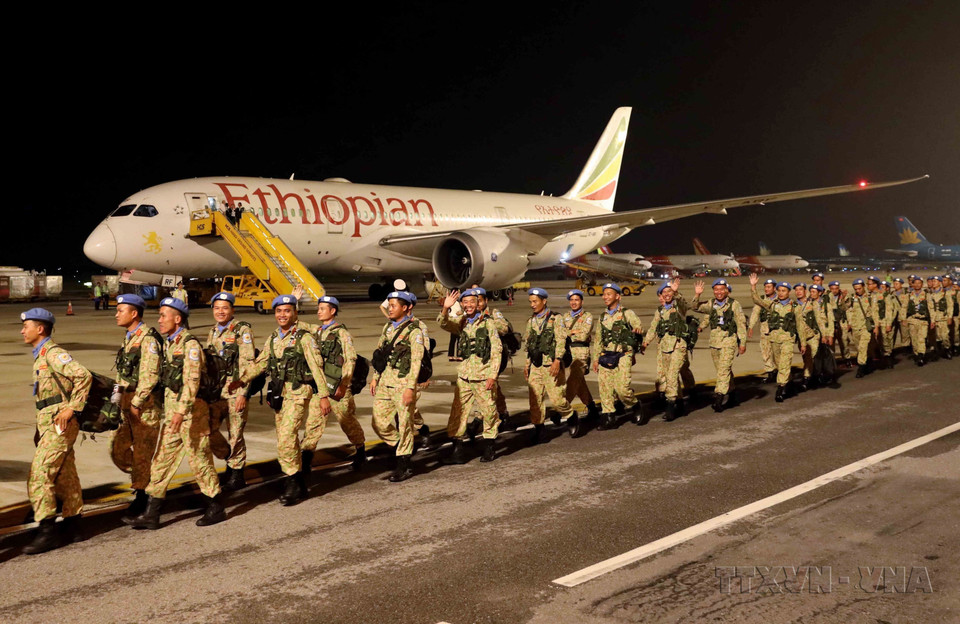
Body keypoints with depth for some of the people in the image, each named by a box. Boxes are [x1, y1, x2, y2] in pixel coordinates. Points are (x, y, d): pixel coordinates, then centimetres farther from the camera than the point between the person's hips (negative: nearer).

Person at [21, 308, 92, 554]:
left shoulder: (53, 352, -12)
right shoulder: (40, 355, 18)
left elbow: (83, 376, -23)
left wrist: (71, 408, -24)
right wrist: (40, 429, 23)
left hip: (58, 422, -10)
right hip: (48, 422, 10)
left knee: (39, 475, -12)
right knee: (65, 476, 13)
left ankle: (47, 531, -10)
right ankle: (71, 528, 20)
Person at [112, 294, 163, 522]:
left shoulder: (148, 338, -14)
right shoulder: (129, 338, 15)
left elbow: (150, 375, -20)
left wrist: (137, 402, -19)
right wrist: (119, 398, 14)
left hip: (145, 403, -9)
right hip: (128, 401, 9)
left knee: (142, 451, -1)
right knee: (119, 449, 10)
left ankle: (142, 496, 9)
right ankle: (142, 480, 27)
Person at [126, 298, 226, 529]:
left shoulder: (190, 344, -15)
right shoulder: (170, 344, 13)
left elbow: (192, 381, -23)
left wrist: (182, 411, -30)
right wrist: (171, 411, 19)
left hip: (191, 408, -9)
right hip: (171, 407, 9)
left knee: (198, 457, -1)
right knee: (163, 457, 7)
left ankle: (216, 508, 13)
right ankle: (151, 514, 10)